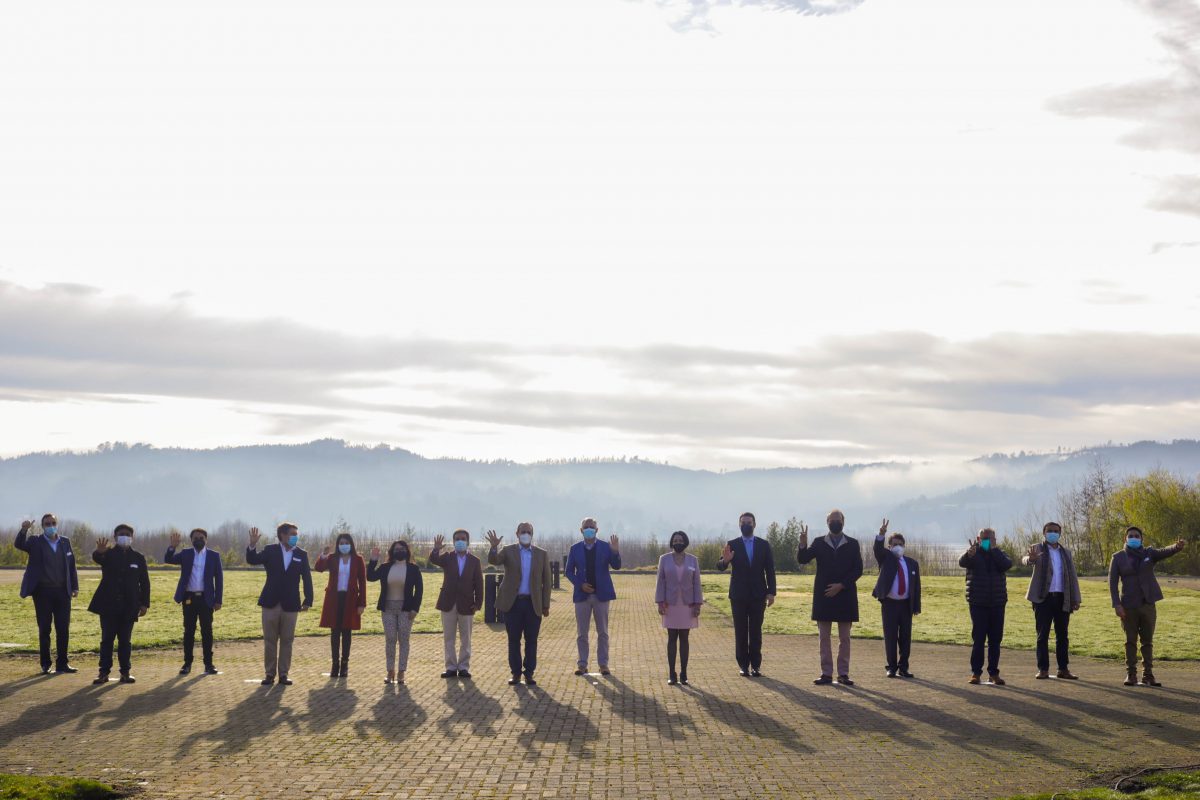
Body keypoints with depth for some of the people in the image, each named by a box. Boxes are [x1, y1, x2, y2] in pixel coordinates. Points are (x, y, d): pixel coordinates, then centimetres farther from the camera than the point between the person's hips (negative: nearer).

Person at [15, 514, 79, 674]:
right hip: (43, 592, -3)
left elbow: (72, 565, 11)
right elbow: (18, 544, -15)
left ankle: (62, 664, 11)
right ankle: (46, 665, 8)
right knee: (44, 630, 2)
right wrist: (24, 530, -33)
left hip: (62, 591, 3)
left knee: (63, 629, 4)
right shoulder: (35, 542, 3)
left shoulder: (65, 542, 10)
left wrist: (75, 586, 5)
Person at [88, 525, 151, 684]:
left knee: (125, 640, 4)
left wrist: (144, 604, 2)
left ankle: (125, 672, 9)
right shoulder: (108, 555, 3)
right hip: (109, 605, -1)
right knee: (106, 639, 1)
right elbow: (97, 558, -21)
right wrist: (99, 552, -45)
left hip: (129, 607, 1)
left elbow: (144, 582, 8)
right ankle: (104, 672, 4)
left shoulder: (138, 558, 8)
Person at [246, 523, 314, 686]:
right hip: (271, 603, -1)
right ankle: (270, 673, 12)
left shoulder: (301, 555, 4)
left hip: (290, 605, 1)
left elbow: (307, 579, 3)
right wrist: (252, 545, -28)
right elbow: (252, 560, -10)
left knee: (287, 641, 4)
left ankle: (283, 674, 11)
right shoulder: (270, 551, 2)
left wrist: (308, 600, -3)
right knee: (269, 640, 5)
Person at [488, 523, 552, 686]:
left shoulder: (541, 554, 7)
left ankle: (529, 673, 8)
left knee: (531, 640, 2)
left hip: (533, 603, 1)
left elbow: (546, 581, 7)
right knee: (514, 640, 3)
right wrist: (494, 547, -34)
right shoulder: (509, 551, 5)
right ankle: (516, 673, 9)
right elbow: (494, 561, -13)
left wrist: (546, 605, 2)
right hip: (513, 603, -1)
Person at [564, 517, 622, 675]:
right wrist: (580, 584, -10)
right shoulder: (575, 549, 4)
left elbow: (616, 566, -8)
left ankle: (603, 664, 10)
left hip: (601, 594, -1)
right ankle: (582, 664, 11)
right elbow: (568, 571, 5)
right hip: (582, 595, 1)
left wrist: (615, 552, -27)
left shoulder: (605, 547, 1)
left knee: (602, 632, 3)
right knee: (581, 633, 4)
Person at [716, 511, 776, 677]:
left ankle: (755, 665, 4)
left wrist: (771, 592, -2)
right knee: (740, 632, 1)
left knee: (756, 632, 1)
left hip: (758, 595, 0)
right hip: (739, 595, 0)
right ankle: (743, 665, 4)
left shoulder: (764, 545, 6)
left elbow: (770, 570, 5)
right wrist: (725, 560, -29)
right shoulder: (732, 545, 3)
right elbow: (720, 567, -5)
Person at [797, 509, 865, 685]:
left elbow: (858, 570, -2)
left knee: (844, 638, 3)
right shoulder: (819, 542, 7)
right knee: (824, 637, 2)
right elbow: (802, 559, -5)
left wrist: (841, 585, -12)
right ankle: (826, 673, 6)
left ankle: (843, 674, 6)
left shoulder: (852, 544, 5)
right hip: (823, 596, 1)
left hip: (845, 596, -1)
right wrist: (803, 545, -25)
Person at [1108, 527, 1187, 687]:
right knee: (1131, 641, 4)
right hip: (1129, 606, -2)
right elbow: (1112, 582, -2)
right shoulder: (1118, 558, 0)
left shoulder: (1149, 553, 4)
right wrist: (1117, 604, -12)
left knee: (1148, 641, 7)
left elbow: (1165, 552, -16)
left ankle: (1148, 675, 12)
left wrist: (1177, 546, -39)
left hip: (1148, 604, 2)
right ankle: (1131, 674, 10)